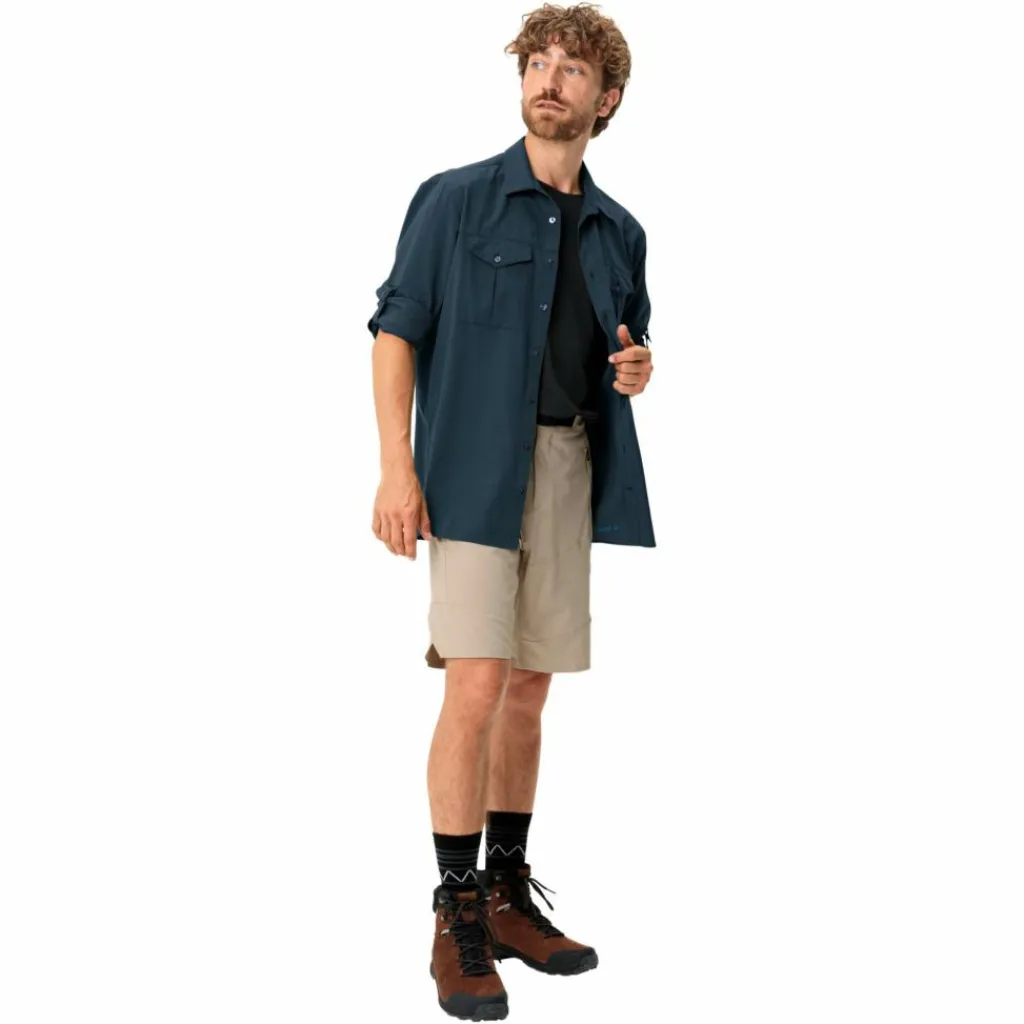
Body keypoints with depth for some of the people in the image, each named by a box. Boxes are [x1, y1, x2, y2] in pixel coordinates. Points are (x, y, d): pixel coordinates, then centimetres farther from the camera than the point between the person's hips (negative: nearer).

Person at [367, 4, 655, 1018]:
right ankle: (458, 922, -1)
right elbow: (397, 328, -4)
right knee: (476, 688, -11)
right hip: (475, 469, -5)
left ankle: (508, 896, 22)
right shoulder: (454, 199, 1)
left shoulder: (620, 232, 15)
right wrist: (397, 467, -13)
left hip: (572, 471, 5)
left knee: (529, 690, 10)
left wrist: (636, 370, -1)